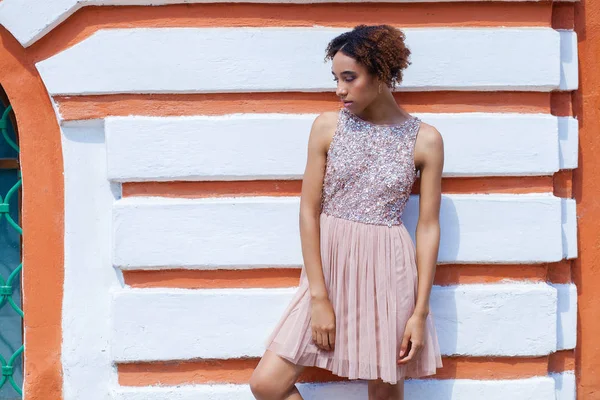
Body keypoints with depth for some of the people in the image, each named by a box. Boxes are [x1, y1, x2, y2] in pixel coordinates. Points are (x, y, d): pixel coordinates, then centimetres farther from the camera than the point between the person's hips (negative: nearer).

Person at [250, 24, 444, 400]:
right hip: (329, 267, 2)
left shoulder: (426, 139, -4)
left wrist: (421, 311, -6)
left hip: (388, 273, -1)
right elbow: (309, 211, -3)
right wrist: (319, 296, -9)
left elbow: (428, 227, -2)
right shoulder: (327, 126, -2)